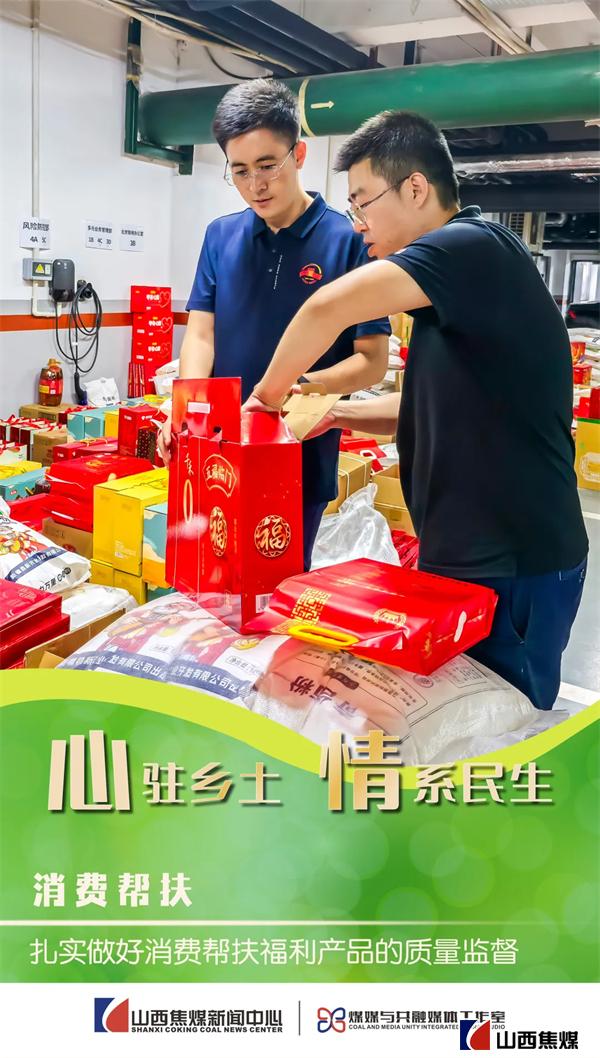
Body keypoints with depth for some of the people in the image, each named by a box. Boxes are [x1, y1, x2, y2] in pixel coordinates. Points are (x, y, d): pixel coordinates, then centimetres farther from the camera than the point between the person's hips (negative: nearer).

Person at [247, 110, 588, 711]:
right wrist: (339, 415, 6)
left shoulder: (475, 246, -17)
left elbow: (330, 307, -30)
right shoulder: (457, 279, 14)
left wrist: (268, 394, -13)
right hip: (469, 550, 9)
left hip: (512, 564, -9)